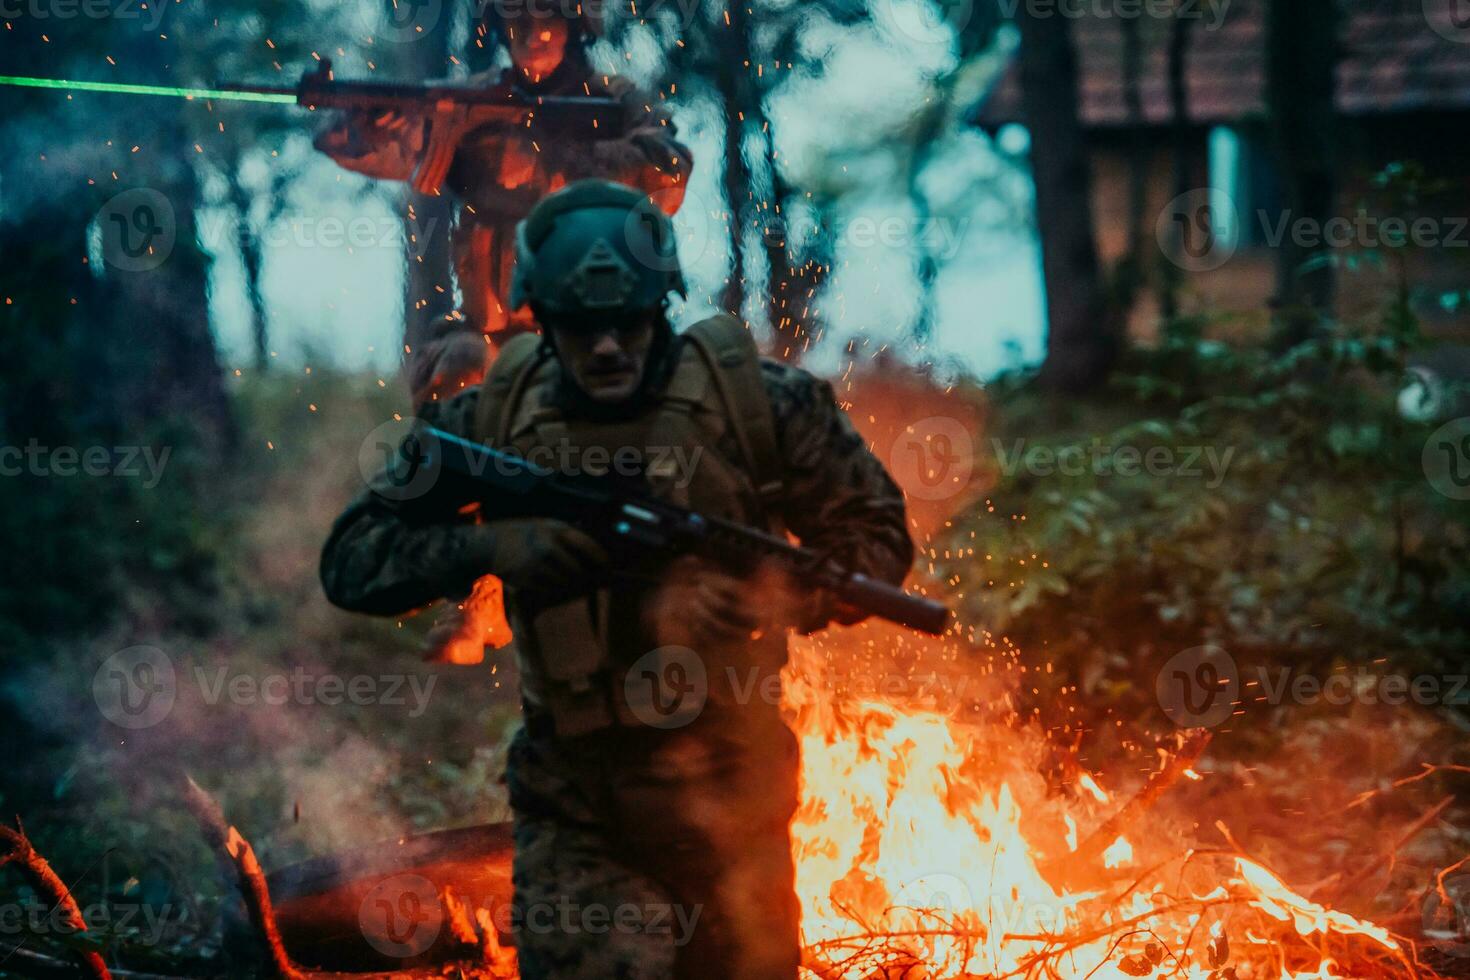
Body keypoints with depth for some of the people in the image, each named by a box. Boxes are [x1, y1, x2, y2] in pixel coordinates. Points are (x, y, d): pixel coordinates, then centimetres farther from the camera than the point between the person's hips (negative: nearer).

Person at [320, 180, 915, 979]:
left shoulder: (757, 401, -7)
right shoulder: (492, 421, -4)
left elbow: (876, 539, 1)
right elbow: (351, 561, -3)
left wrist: (771, 597, -18)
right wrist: (493, 546, -20)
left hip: (729, 793, 1)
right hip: (573, 813, -1)